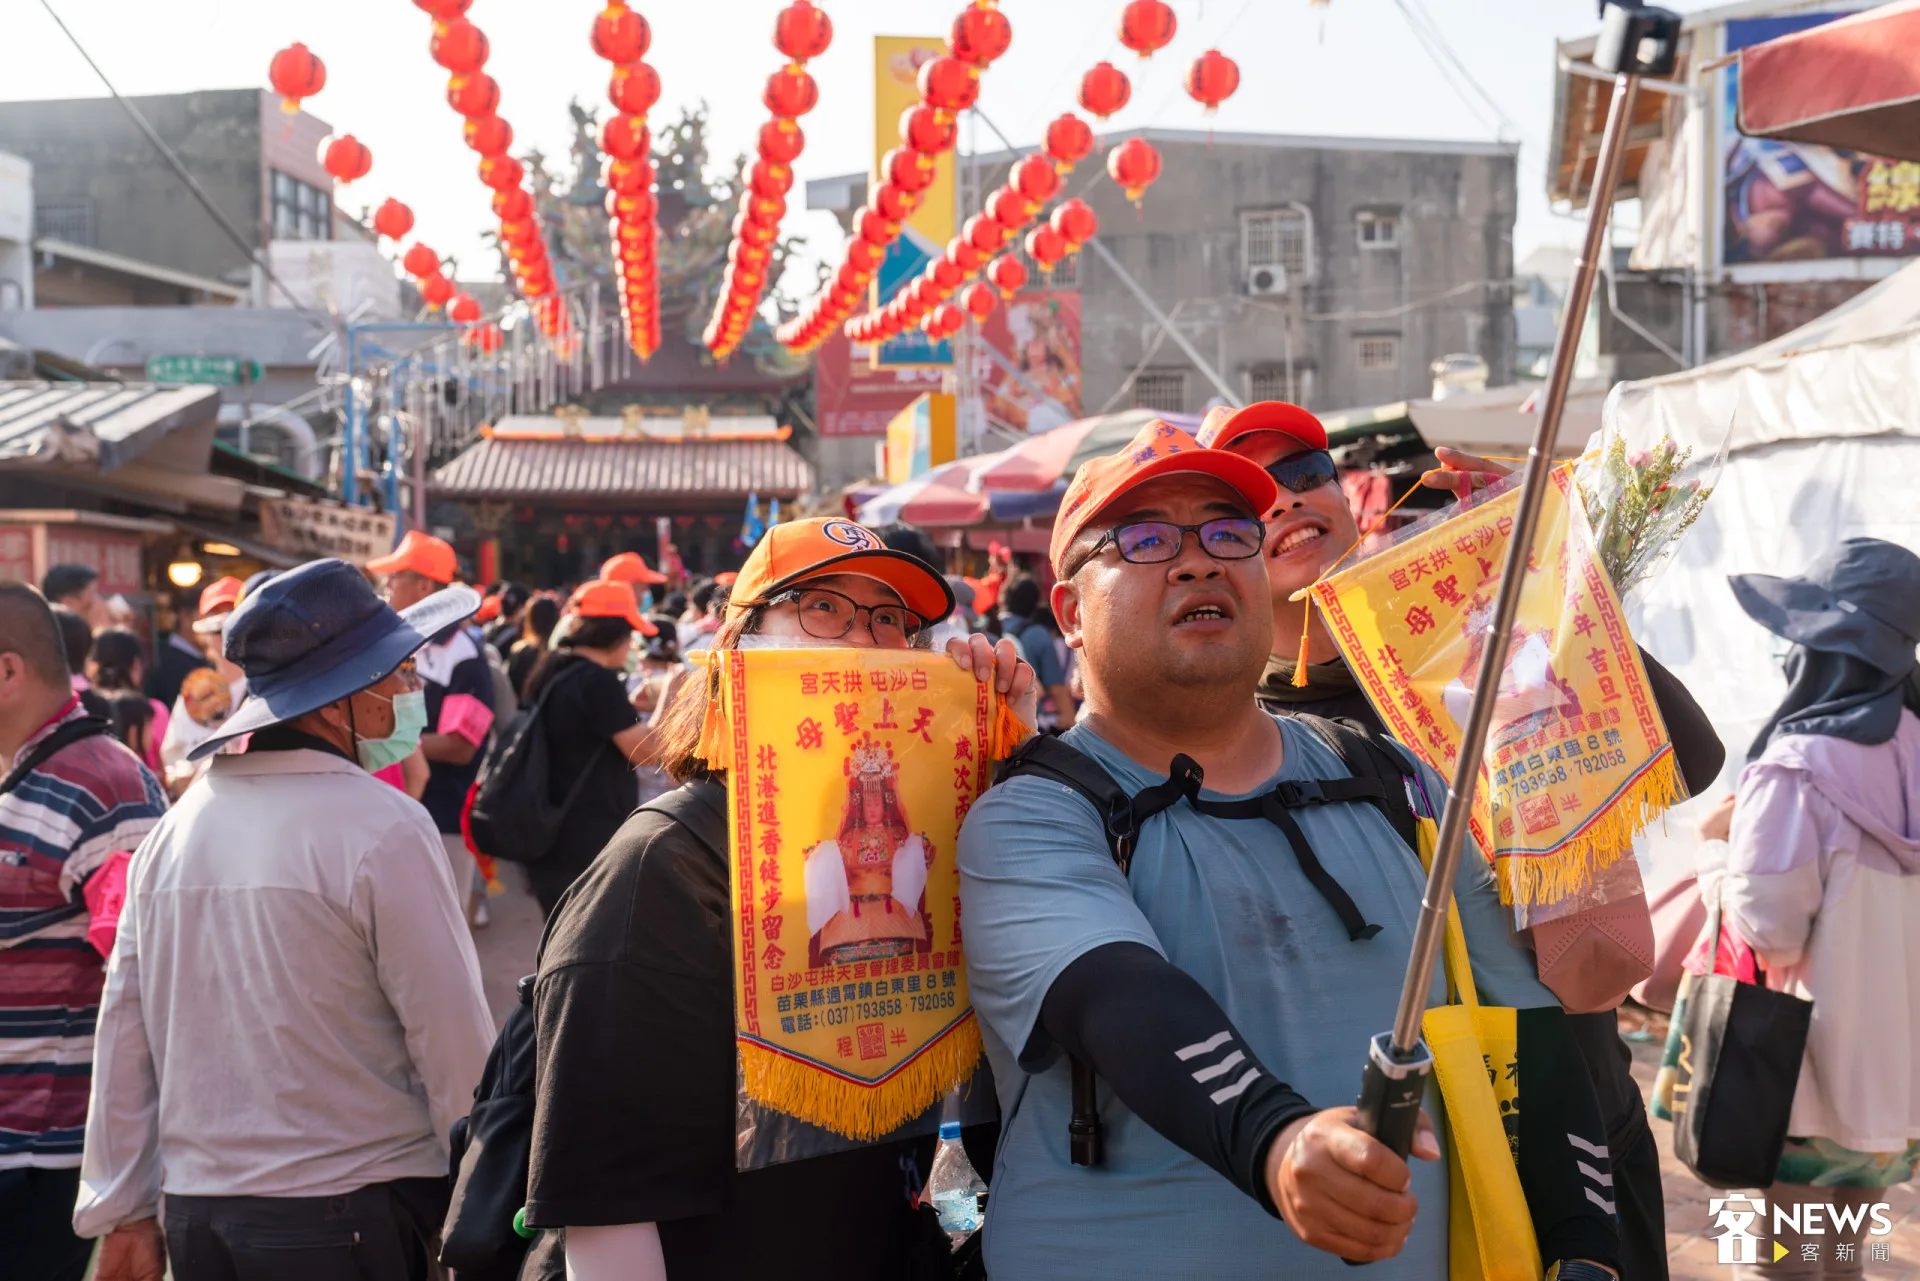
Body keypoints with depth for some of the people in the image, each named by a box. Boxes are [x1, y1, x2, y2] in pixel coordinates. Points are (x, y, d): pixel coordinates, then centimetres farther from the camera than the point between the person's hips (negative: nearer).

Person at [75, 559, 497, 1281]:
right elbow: (455, 1040, -13)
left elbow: (122, 1033, 8)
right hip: (350, 1218, -6)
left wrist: (122, 1215, 15)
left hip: (194, 1214, 6)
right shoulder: (384, 829, -14)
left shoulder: (174, 829, 6)